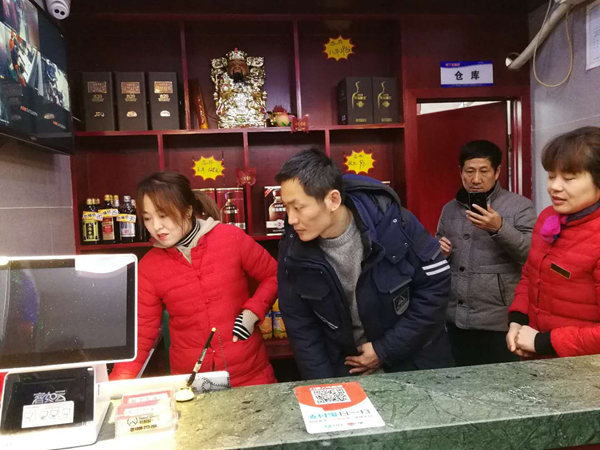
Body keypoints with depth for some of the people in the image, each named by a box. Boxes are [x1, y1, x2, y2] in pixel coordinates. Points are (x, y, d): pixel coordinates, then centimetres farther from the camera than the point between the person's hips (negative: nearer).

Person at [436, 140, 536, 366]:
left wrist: (499, 228, -26)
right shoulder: (450, 209, 10)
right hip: (455, 320, 4)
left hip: (499, 322, -4)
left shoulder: (519, 206, -4)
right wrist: (437, 252, -2)